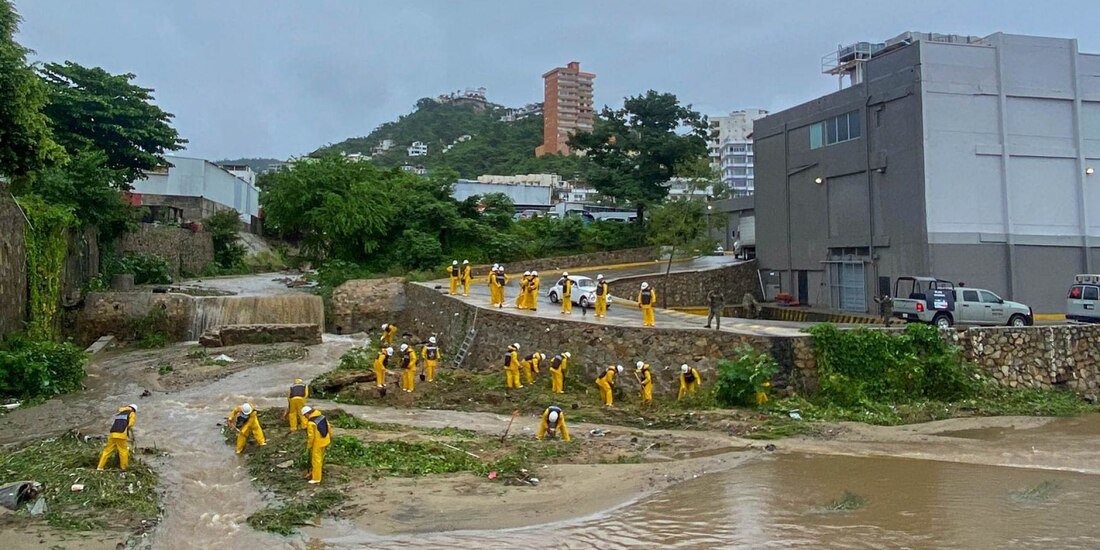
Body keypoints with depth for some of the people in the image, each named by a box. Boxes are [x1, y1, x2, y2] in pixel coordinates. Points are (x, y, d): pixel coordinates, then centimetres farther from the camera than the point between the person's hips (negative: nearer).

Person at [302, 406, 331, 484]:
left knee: (316, 460, 3)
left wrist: (308, 446, -8)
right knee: (321, 456, 25)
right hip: (325, 440, 8)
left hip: (317, 443, -8)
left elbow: (311, 436, -21)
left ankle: (316, 478, 10)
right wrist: (330, 436, 22)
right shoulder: (322, 417, -3)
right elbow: (328, 427, 7)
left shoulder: (311, 423, -25)